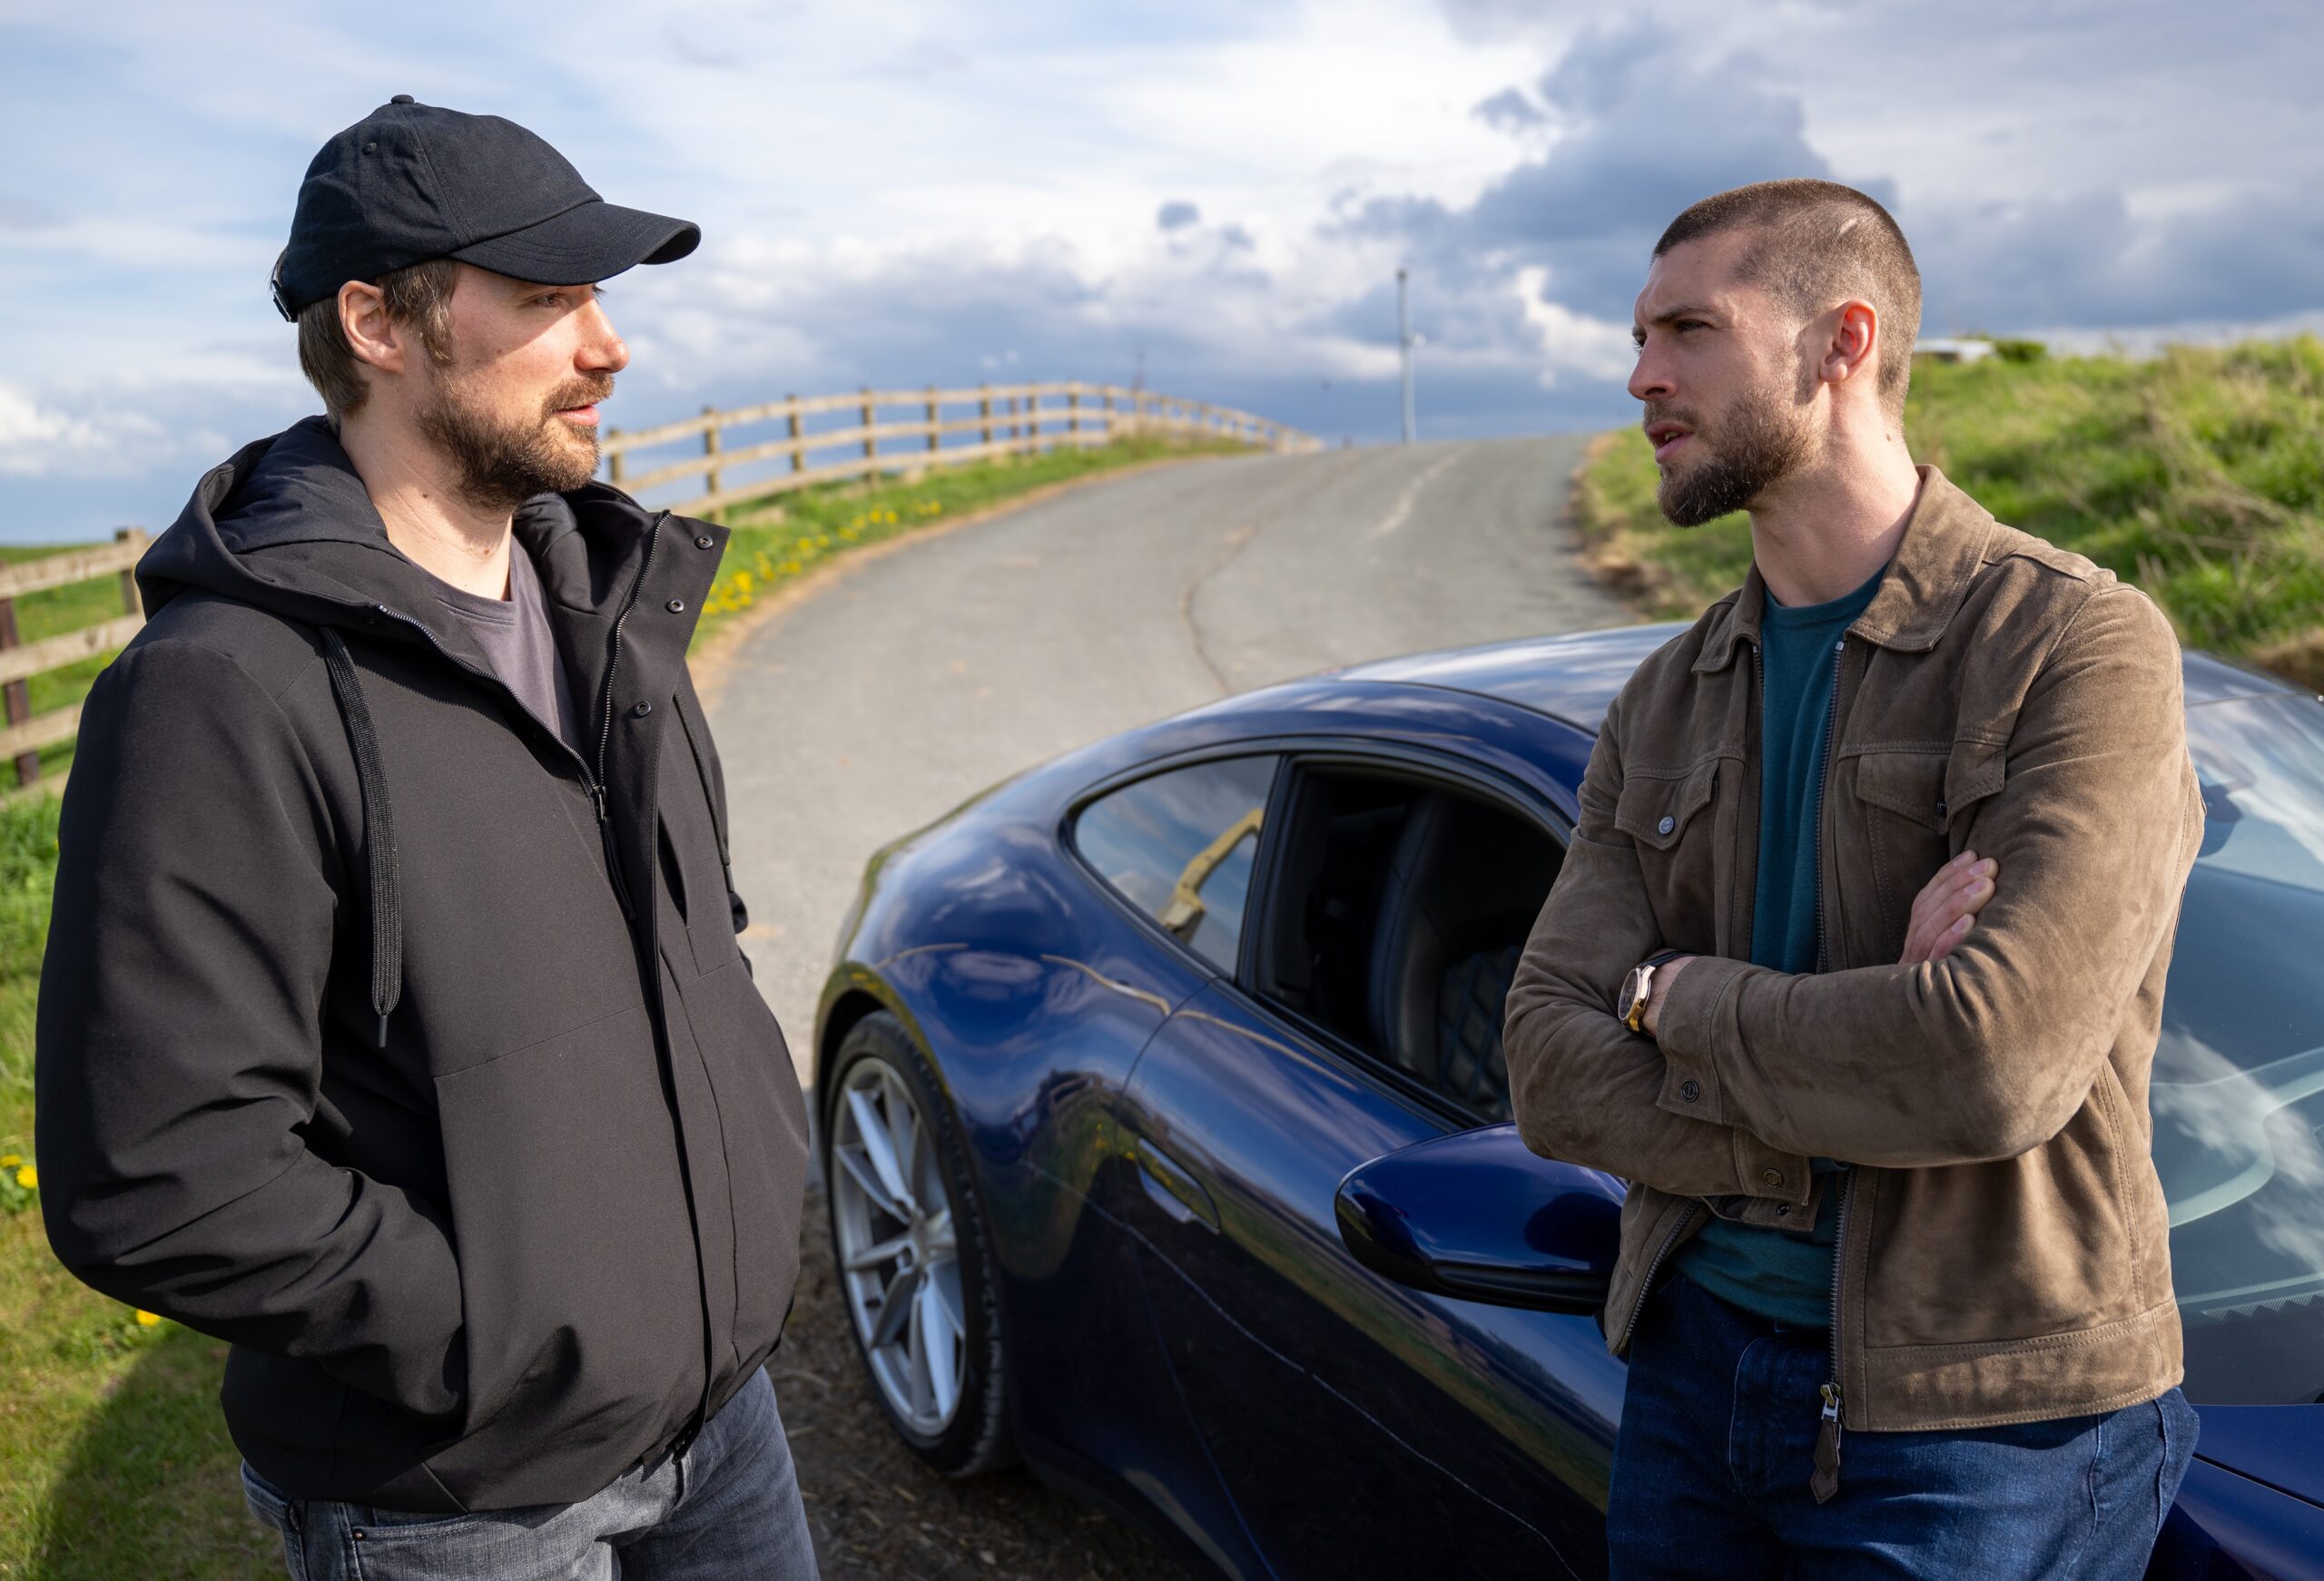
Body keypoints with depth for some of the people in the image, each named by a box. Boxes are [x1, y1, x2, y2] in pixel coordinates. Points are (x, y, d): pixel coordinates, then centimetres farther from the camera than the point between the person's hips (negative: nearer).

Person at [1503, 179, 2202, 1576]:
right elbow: (1553, 1071, -6)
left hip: (1987, 1416, -5)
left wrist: (1678, 996, -12)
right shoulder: (1665, 705, 5)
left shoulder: (2083, 648, -13)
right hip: (1696, 1360, 5)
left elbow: (1996, 1065, -26)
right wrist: (1871, 1067, -20)